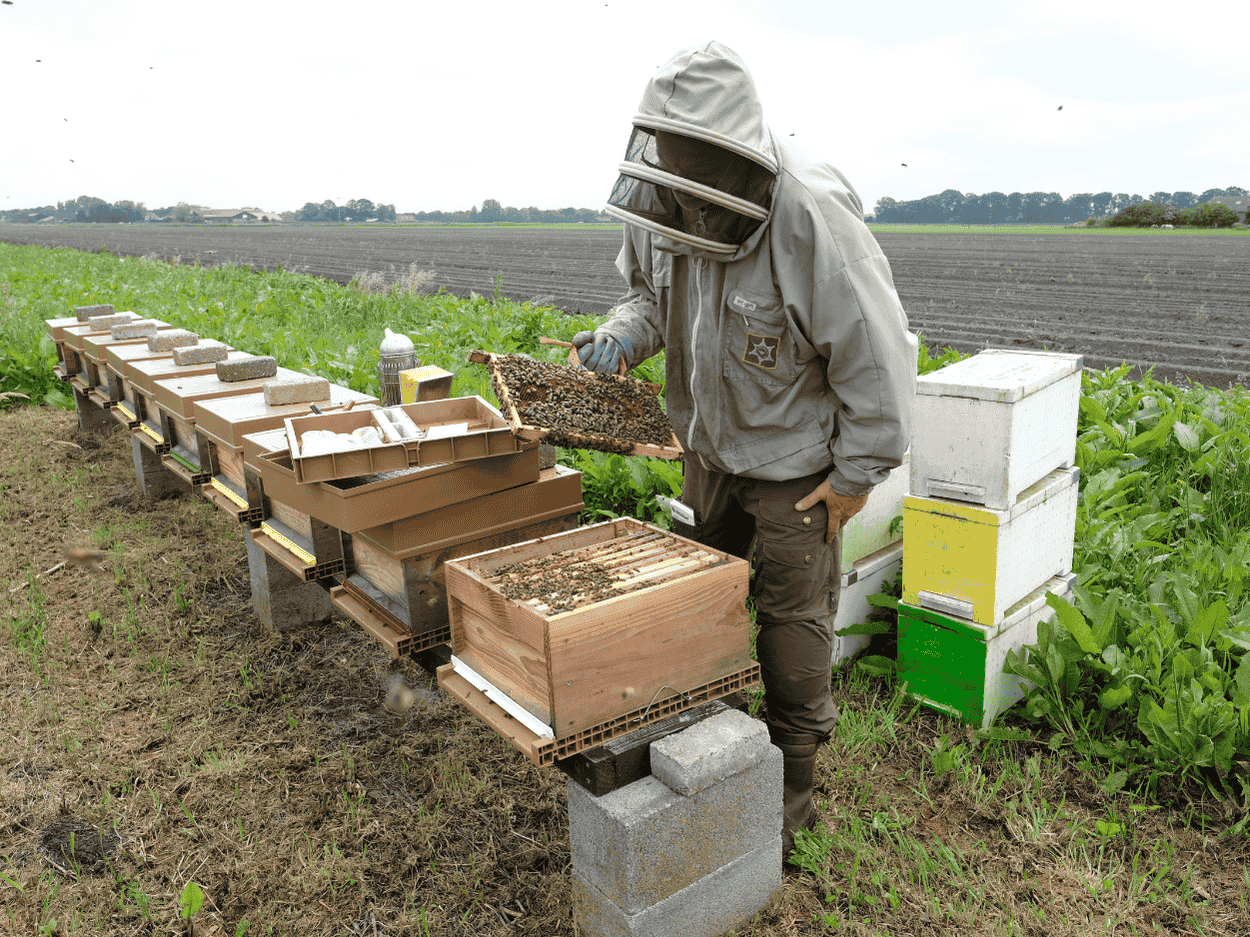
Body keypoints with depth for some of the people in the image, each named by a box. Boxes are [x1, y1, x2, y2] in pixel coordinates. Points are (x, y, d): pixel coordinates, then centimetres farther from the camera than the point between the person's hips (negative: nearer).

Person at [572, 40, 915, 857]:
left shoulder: (813, 221, -31)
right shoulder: (662, 209, -11)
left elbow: (876, 354, -23)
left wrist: (859, 472, -17)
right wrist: (625, 333, -14)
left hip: (794, 460, -6)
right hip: (710, 447, 6)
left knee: (794, 620, 7)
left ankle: (792, 784, 27)